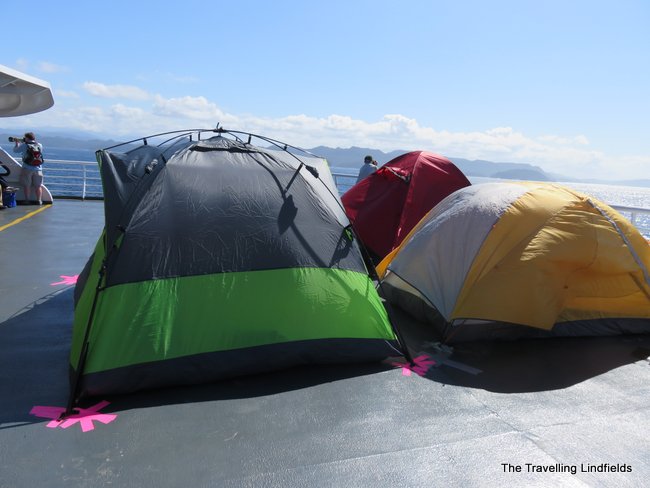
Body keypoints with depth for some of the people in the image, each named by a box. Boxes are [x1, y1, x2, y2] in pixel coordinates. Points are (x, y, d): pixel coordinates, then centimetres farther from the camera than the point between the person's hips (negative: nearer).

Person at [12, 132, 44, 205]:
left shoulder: (24, 145, -5)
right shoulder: (39, 145, 4)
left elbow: (15, 150, 7)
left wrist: (17, 143, 25)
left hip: (27, 169, -3)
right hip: (38, 169, 3)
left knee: (26, 185, 6)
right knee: (38, 186, 8)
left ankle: (27, 200, 6)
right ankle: (39, 200, 5)